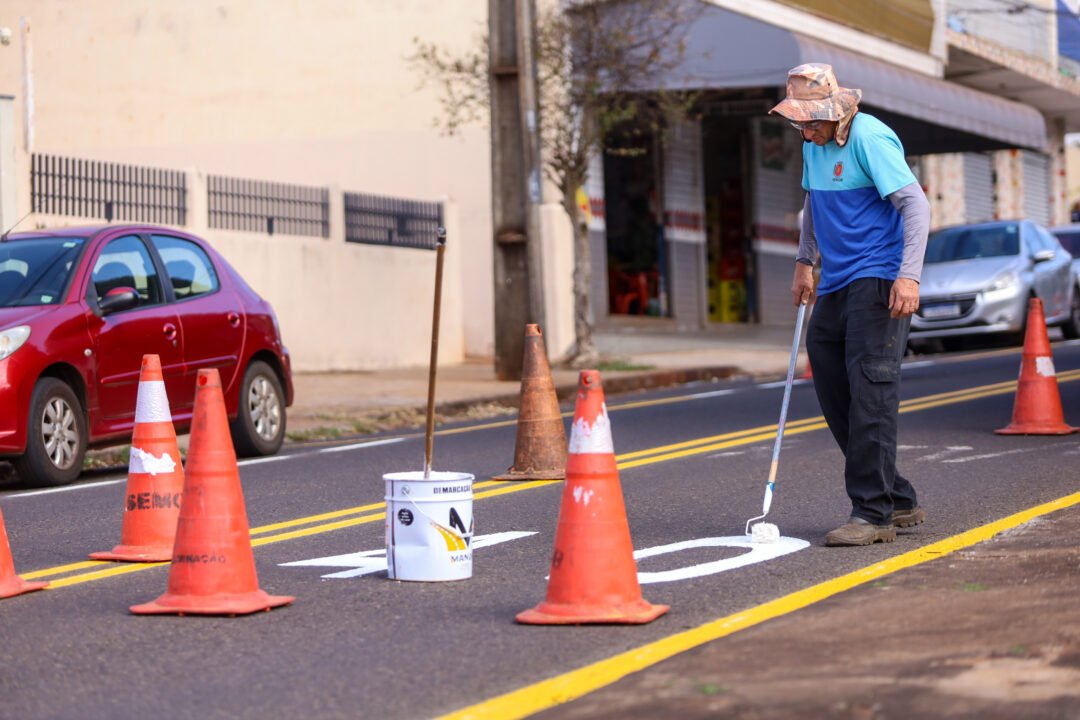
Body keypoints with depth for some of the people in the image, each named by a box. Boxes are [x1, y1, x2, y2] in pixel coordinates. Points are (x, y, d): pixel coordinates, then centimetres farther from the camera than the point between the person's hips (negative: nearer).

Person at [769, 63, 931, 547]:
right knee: (832, 389, 8)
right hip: (836, 284, 9)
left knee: (870, 389, -14)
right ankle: (898, 501, 17)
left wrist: (909, 275, -29)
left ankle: (873, 514, -12)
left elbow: (915, 203, -20)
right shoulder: (812, 145, 12)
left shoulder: (870, 138, -14)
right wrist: (805, 261, 26)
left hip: (878, 281, -9)